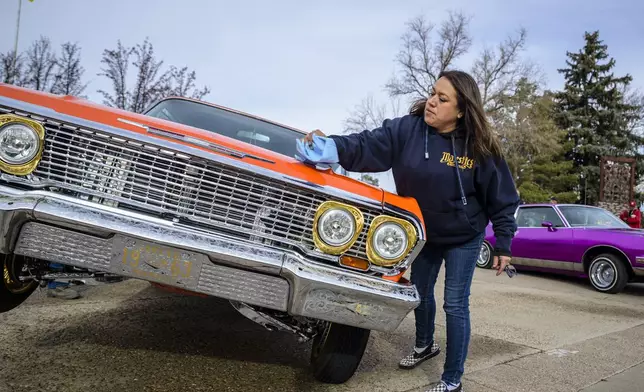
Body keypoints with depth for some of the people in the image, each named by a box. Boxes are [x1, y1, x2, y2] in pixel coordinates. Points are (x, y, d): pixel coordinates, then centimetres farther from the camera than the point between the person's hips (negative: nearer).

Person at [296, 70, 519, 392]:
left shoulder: (480, 148, -21)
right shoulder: (408, 129, -17)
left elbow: (502, 200, -12)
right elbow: (368, 145, -26)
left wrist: (503, 246, -11)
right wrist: (332, 147, -44)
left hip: (463, 238, -3)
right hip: (424, 233, 4)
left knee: (455, 305, 0)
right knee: (420, 292, 20)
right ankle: (425, 345, 49)